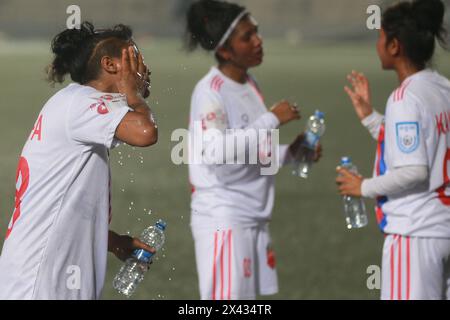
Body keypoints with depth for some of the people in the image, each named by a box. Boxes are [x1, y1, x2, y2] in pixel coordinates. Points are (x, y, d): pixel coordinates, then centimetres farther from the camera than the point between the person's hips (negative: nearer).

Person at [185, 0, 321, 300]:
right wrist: (272, 119, -22)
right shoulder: (210, 91, -13)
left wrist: (290, 153, 3)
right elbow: (216, 151, -27)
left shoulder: (250, 85, 13)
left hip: (254, 217, 8)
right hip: (222, 218, -8)